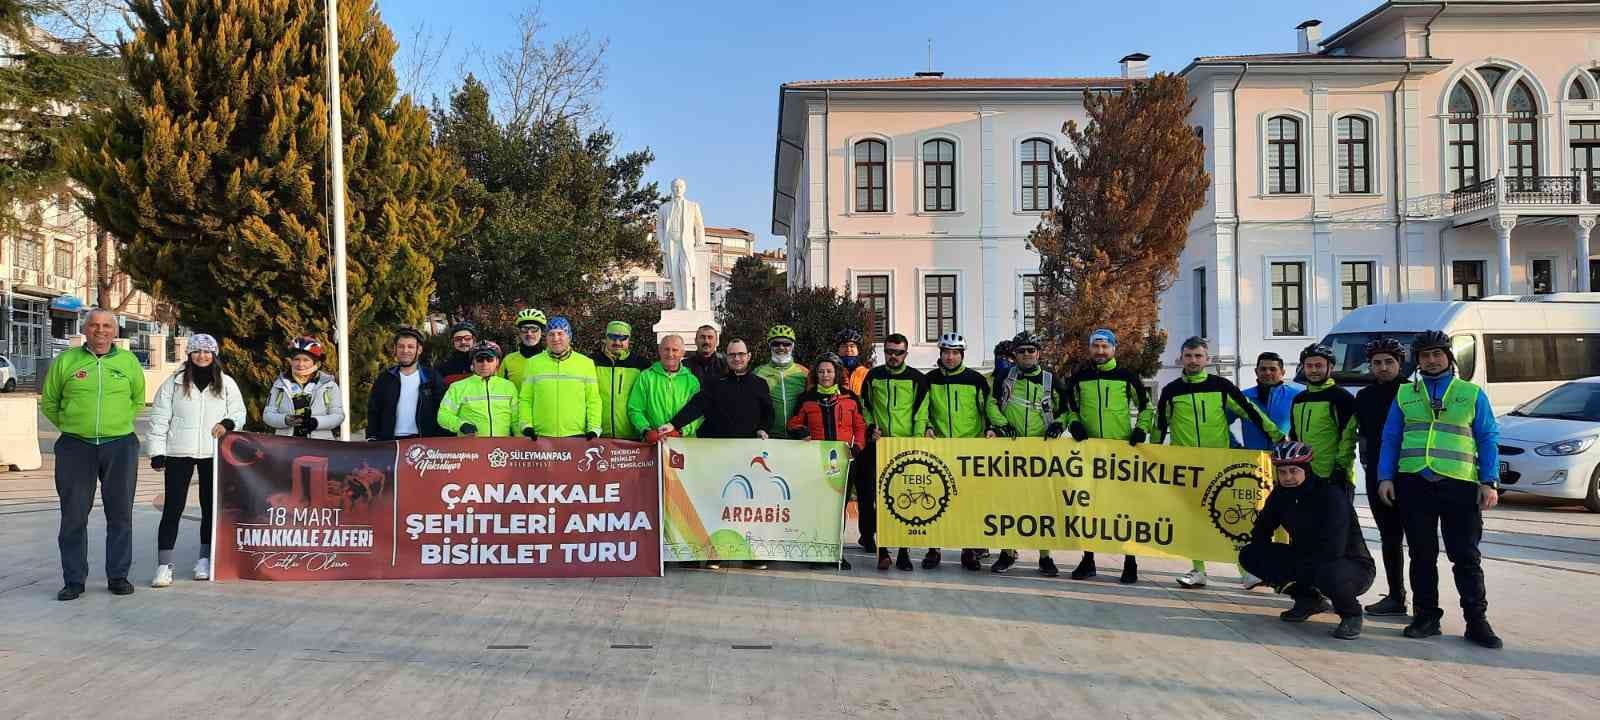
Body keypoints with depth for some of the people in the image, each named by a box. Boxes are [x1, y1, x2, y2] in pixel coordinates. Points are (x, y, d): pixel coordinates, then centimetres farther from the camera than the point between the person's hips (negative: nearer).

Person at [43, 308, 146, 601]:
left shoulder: (128, 362, 6)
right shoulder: (66, 361, 3)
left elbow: (138, 400, 18)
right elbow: (49, 403, 13)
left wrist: (119, 423, 9)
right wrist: (70, 426, 7)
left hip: (120, 446, 1)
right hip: (76, 446, 0)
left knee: (120, 513, 4)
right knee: (73, 515, 2)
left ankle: (118, 576, 14)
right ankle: (74, 580, 11)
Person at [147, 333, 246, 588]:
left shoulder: (226, 383, 7)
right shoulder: (174, 383, 3)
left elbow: (239, 413, 12)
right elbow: (159, 418, 3)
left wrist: (227, 423, -11)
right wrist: (157, 452, -3)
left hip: (213, 454, 2)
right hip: (178, 452, -2)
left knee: (210, 506, 9)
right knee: (173, 508, -3)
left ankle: (205, 559, 22)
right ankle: (164, 565, 0)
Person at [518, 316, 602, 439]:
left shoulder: (586, 363, 7)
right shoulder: (533, 363, 9)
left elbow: (593, 400, 8)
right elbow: (525, 400, 11)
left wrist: (594, 429, -1)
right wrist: (527, 426, -1)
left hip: (577, 436, 0)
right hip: (541, 437, 1)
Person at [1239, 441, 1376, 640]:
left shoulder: (1332, 495, -23)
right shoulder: (1281, 494, -3)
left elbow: (1332, 550, -32)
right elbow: (1261, 531, 11)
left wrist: (1291, 574, -28)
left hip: (1353, 566, -7)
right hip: (1306, 562, 7)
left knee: (1328, 574, -43)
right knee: (1249, 555, -8)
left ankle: (1351, 613, -7)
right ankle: (1309, 600, 7)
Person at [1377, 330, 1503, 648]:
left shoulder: (1472, 394, 9)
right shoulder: (1404, 394, 12)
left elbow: (1488, 440, 6)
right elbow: (1390, 439, 11)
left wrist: (1490, 482, -3)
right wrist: (1385, 478, 1)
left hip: (1459, 486, -1)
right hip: (1414, 485, 2)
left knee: (1466, 556, 1)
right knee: (1422, 555, 7)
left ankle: (1477, 620, 8)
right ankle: (1426, 616, 16)